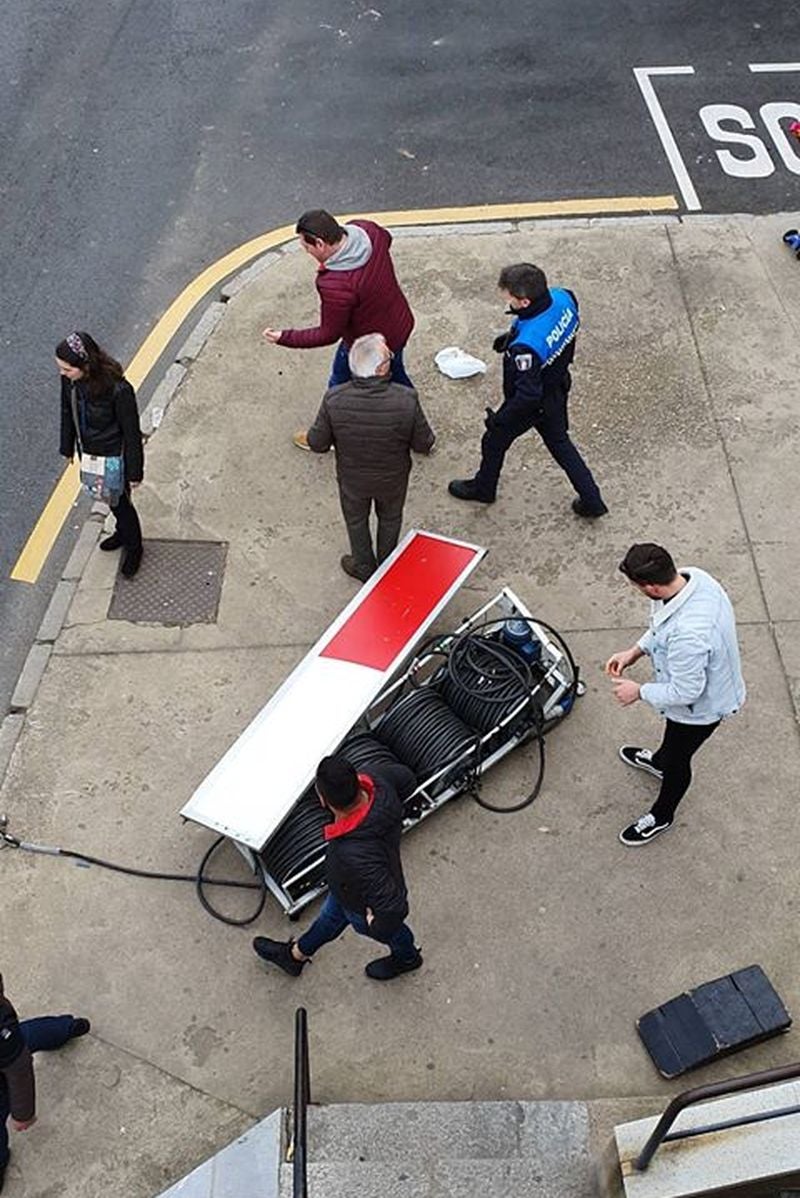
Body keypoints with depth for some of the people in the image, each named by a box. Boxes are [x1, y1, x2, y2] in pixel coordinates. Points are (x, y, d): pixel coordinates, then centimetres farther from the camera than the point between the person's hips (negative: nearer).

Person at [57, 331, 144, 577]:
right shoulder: (70, 379, -18)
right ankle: (123, 531, 57)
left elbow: (131, 432, -23)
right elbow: (67, 412, 2)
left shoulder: (118, 390, -35)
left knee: (119, 502, 16)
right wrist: (68, 447, 14)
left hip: (113, 456, -6)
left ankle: (134, 548, 43)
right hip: (88, 452, 6)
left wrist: (134, 472, -13)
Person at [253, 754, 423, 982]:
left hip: (368, 905, -6)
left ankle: (406, 957, 65)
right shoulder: (376, 781, -33)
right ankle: (296, 954, 63)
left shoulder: (355, 856, -51)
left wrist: (376, 926, -21)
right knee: (332, 914, 34)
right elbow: (407, 778, -10)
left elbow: (393, 908, -43)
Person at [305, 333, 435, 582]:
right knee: (390, 519, 31)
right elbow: (424, 444, -20)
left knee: (356, 521, 30)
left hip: (352, 479, 0)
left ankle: (364, 567, 54)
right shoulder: (406, 400, -33)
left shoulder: (334, 399, -31)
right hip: (393, 478, 0)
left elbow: (317, 444, -18)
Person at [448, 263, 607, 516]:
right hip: (557, 392, 7)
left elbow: (528, 395, -34)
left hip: (532, 405, -7)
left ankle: (483, 488, 50)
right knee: (560, 443, 28)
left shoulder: (525, 347, -43)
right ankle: (592, 501, 38)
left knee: (494, 442, 22)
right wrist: (512, 336, 3)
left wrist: (499, 419, -19)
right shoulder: (562, 298, -20)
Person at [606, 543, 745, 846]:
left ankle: (662, 815, 50)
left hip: (700, 707, -8)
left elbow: (686, 693, -31)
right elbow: (662, 624, 1)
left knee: (677, 759, 21)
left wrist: (639, 691, -18)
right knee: (674, 735, 37)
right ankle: (660, 761, 70)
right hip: (713, 683, 8)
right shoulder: (693, 576, -20)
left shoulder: (687, 634, -47)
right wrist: (635, 651, -4)